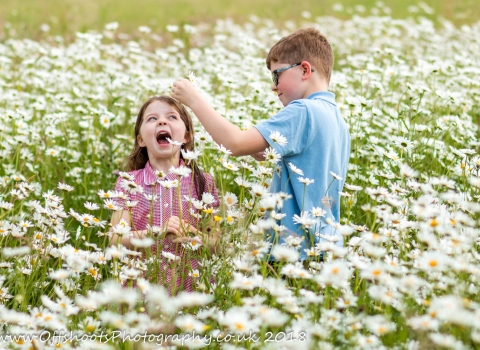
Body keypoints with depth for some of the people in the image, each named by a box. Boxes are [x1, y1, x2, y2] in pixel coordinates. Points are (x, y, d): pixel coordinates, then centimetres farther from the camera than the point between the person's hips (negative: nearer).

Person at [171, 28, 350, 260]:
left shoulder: (303, 111, -15)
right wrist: (266, 155, 10)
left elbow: (236, 143, -21)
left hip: (299, 249, -9)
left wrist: (194, 100, -11)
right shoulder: (337, 119, 14)